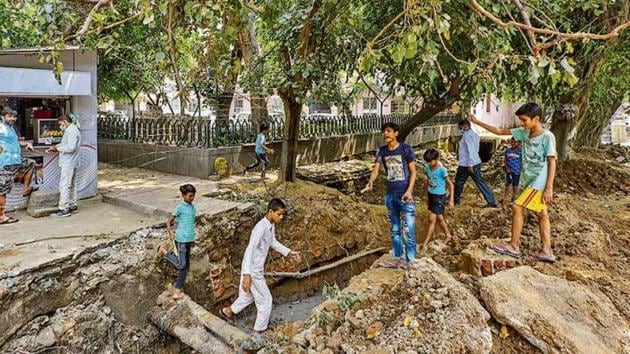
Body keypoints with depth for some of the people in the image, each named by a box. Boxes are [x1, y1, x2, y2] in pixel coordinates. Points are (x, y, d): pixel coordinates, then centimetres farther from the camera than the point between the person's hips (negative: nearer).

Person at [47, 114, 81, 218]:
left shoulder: (71, 130, -14)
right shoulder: (72, 130, 18)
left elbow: (71, 148, -22)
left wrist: (57, 148, -11)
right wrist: (57, 148, 7)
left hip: (68, 163, -11)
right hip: (71, 163, 11)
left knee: (64, 185, -10)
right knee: (71, 185, 15)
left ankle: (64, 209, -9)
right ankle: (72, 206, 22)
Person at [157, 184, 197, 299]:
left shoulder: (193, 207, 10)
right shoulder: (179, 207, -10)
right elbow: (169, 222, -8)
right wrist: (170, 234, -22)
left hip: (189, 239, 7)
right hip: (181, 239, -7)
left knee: (186, 265, 10)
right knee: (181, 264, -7)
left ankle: (178, 289, 21)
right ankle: (164, 251, 14)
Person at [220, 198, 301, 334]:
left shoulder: (271, 225, 0)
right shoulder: (261, 228, -29)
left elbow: (273, 242, 20)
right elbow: (249, 251, -33)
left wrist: (288, 252, 17)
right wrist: (247, 275, -37)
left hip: (257, 268, 9)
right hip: (253, 270, -9)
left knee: (249, 295, 29)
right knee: (266, 300, 4)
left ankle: (228, 311, 49)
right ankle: (259, 332, 20)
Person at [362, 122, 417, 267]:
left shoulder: (406, 149, -6)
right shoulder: (382, 151, 5)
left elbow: (413, 172, -5)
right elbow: (376, 169, -4)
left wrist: (409, 190, -17)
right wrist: (370, 182, -25)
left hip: (405, 195, -5)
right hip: (390, 196, 5)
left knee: (408, 229, -5)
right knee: (394, 230, 13)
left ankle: (410, 261, 3)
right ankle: (398, 258, 23)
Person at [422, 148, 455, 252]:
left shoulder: (442, 170, -19)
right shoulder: (427, 168, 0)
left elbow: (450, 184, -12)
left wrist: (451, 200, -13)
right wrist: (427, 196, 19)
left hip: (439, 197, -7)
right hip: (431, 195, 7)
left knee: (432, 219, -6)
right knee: (439, 218, 18)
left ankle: (425, 243, 0)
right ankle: (448, 235, 38)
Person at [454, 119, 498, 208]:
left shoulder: (467, 135, -14)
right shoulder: (475, 135, 15)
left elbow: (470, 150, -23)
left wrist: (470, 165, -27)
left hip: (466, 164, -8)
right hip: (476, 162, 9)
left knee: (459, 182, 10)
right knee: (480, 182, 7)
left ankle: (456, 200, 24)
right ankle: (491, 201, 2)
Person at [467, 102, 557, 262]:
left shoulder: (547, 136, -15)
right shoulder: (524, 133, 4)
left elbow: (552, 162, -15)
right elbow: (500, 132, 10)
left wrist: (549, 188, -19)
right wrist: (477, 122, 9)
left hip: (539, 183, -8)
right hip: (530, 181, 8)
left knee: (517, 208, -10)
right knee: (542, 214, 10)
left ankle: (514, 245, 1)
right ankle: (546, 251, 14)